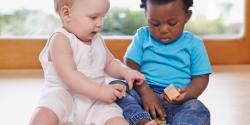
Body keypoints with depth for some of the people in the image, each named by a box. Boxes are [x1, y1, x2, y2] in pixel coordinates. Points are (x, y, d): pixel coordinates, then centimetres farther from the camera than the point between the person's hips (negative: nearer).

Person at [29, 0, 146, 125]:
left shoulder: (97, 39, 12)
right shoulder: (61, 40, -12)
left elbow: (110, 63, 22)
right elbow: (69, 76, -22)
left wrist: (125, 71, 0)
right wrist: (99, 91, -28)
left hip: (94, 101, 6)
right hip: (63, 95, -5)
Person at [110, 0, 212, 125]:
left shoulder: (193, 43, 7)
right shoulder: (142, 36, 9)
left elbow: (201, 77, 4)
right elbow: (131, 66, -1)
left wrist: (188, 93, -18)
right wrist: (145, 92, -17)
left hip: (175, 101, -1)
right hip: (143, 93, 1)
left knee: (197, 110, -31)